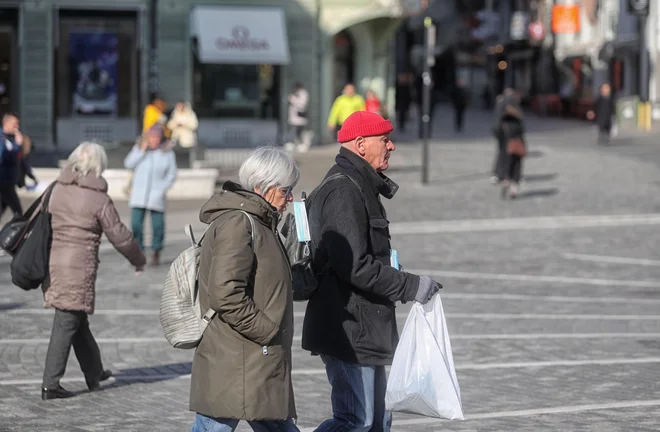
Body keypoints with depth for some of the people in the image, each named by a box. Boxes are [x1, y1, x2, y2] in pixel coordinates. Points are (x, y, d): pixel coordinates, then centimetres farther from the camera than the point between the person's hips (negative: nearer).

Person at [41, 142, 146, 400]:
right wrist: (138, 260, 15)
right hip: (79, 268, -6)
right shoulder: (99, 200, -9)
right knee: (66, 325, -1)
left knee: (77, 321, 19)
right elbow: (120, 237, -2)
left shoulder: (56, 190, 5)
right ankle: (50, 385, -2)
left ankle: (94, 373, 32)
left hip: (52, 263, 6)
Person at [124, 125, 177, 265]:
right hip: (138, 195, 1)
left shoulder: (167, 153, 1)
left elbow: (172, 175, 3)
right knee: (136, 224, -5)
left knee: (158, 225, -1)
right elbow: (128, 164, -5)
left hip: (157, 196, -1)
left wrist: (163, 189, -9)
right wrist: (142, 151, -12)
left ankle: (156, 253, 14)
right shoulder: (138, 148, 5)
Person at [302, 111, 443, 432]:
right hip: (348, 331, -11)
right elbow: (354, 267, -24)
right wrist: (411, 286, -17)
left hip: (363, 331, 11)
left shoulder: (360, 188, 18)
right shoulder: (344, 192, -17)